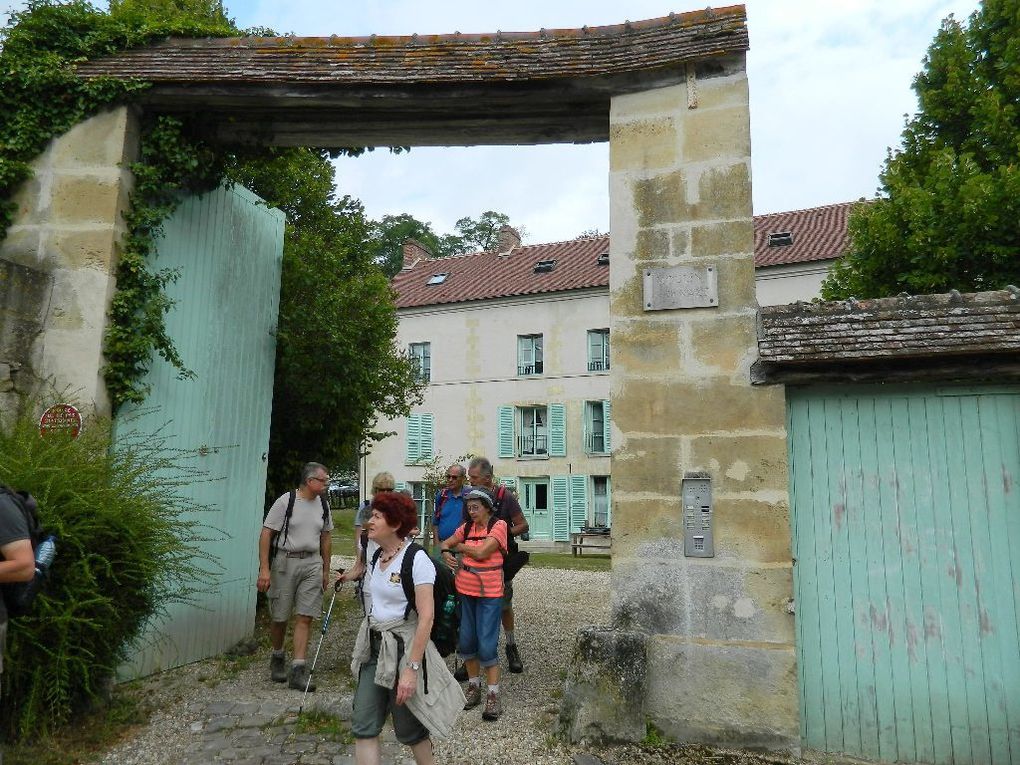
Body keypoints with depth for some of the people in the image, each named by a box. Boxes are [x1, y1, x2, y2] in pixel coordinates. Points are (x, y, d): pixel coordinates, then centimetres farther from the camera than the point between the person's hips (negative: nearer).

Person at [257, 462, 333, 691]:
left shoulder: (323, 505, 7)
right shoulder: (286, 501, -10)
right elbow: (266, 534, -10)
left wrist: (326, 571, 16)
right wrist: (264, 569, -16)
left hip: (312, 564, 4)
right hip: (285, 562, -4)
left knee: (305, 618, -1)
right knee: (279, 617, 8)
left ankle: (298, 671, 4)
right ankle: (277, 658, 34)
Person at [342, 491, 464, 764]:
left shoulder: (416, 559, -18)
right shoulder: (375, 557, 5)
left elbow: (426, 617, -22)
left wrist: (412, 668, -25)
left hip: (404, 646, -7)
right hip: (373, 646, 7)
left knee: (409, 730, 7)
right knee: (363, 726, 2)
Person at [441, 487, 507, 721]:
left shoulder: (498, 525, -11)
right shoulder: (467, 527, 7)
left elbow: (481, 552, -20)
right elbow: (446, 543, 15)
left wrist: (460, 546, -4)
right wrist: (446, 553, -8)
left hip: (490, 592, -6)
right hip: (466, 589, 6)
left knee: (487, 644, -6)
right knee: (467, 640, 13)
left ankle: (493, 695, 4)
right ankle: (474, 687, 29)